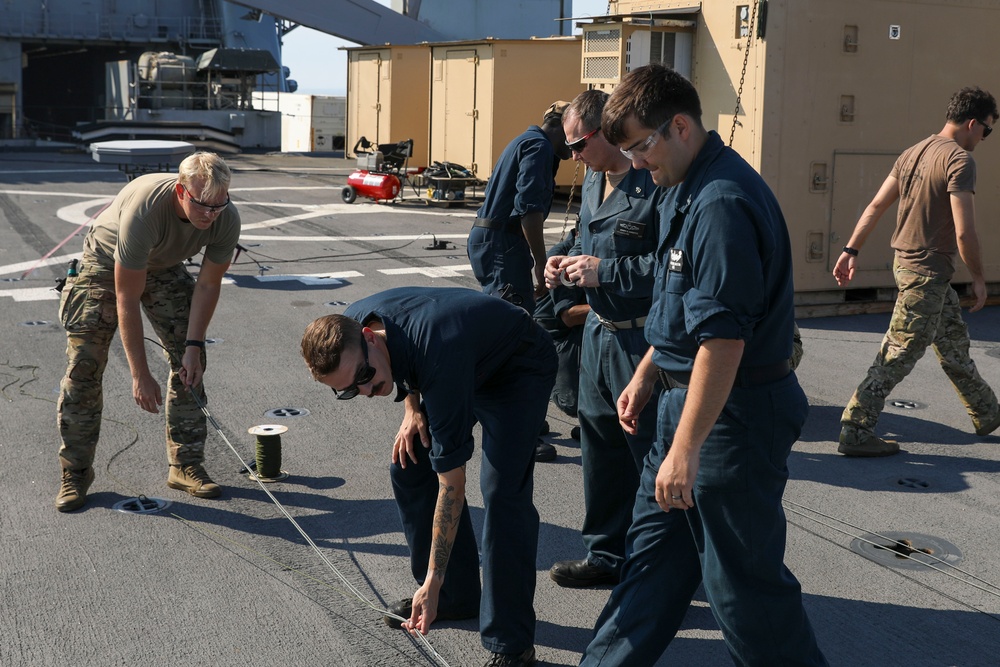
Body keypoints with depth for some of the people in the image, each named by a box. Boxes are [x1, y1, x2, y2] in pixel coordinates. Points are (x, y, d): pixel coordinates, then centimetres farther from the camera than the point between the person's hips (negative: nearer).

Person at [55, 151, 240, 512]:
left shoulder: (226, 220, -28)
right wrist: (141, 375, -34)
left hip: (164, 266, 4)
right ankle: (75, 473, 1)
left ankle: (186, 465, 3)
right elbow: (126, 300, -36)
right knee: (84, 364, -10)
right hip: (106, 262, -4)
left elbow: (208, 285, -12)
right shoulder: (143, 212, -42)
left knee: (188, 361, -6)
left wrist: (194, 346, -19)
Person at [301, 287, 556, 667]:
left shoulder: (437, 362, -41)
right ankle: (455, 596, 20)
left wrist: (431, 584, -31)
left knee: (502, 489, -23)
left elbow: (451, 487, -35)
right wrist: (412, 409, -6)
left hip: (520, 368, -8)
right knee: (409, 467, 4)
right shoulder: (346, 328, -20)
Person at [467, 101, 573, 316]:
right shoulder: (539, 146, -10)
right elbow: (529, 207, -22)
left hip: (486, 236, 11)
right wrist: (541, 266, -22)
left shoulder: (525, 141, 22)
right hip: (501, 241, -11)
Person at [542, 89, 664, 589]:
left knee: (652, 456, -1)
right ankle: (607, 554, 32)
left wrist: (605, 272, -22)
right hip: (600, 331, 10)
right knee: (600, 448, 18)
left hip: (643, 339, -10)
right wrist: (570, 262, 6)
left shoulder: (657, 183, -19)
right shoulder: (594, 180, 13)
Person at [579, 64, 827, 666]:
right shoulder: (688, 191, 10)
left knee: (744, 579, 2)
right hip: (689, 397, 10)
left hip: (734, 414, -10)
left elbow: (723, 340, -27)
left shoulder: (722, 204, -24)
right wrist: (645, 378, 21)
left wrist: (685, 449, -25)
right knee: (655, 546, 19)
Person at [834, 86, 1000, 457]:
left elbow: (875, 207, 10)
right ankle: (855, 432, -1)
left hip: (905, 260, 10)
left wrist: (851, 251, 12)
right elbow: (964, 232, -21)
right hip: (927, 272, -10)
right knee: (898, 356, -4)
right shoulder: (960, 159, -16)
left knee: (954, 343, 22)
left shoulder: (914, 153, 10)